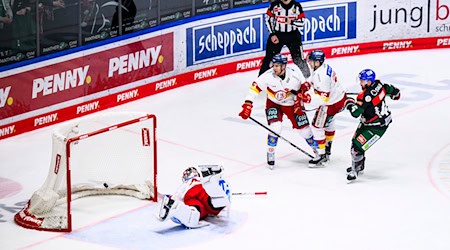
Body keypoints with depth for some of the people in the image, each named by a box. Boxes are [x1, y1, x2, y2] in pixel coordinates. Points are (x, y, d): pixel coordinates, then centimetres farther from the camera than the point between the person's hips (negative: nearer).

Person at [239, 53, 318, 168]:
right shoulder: (268, 76, -27)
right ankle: (270, 154, 0)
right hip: (274, 104, -1)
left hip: (292, 104, 1)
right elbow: (255, 87, -21)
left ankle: (316, 148, 32)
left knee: (303, 127, 5)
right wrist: (247, 105, -25)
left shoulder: (294, 73, -26)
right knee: (275, 127, -20)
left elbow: (304, 86, -8)